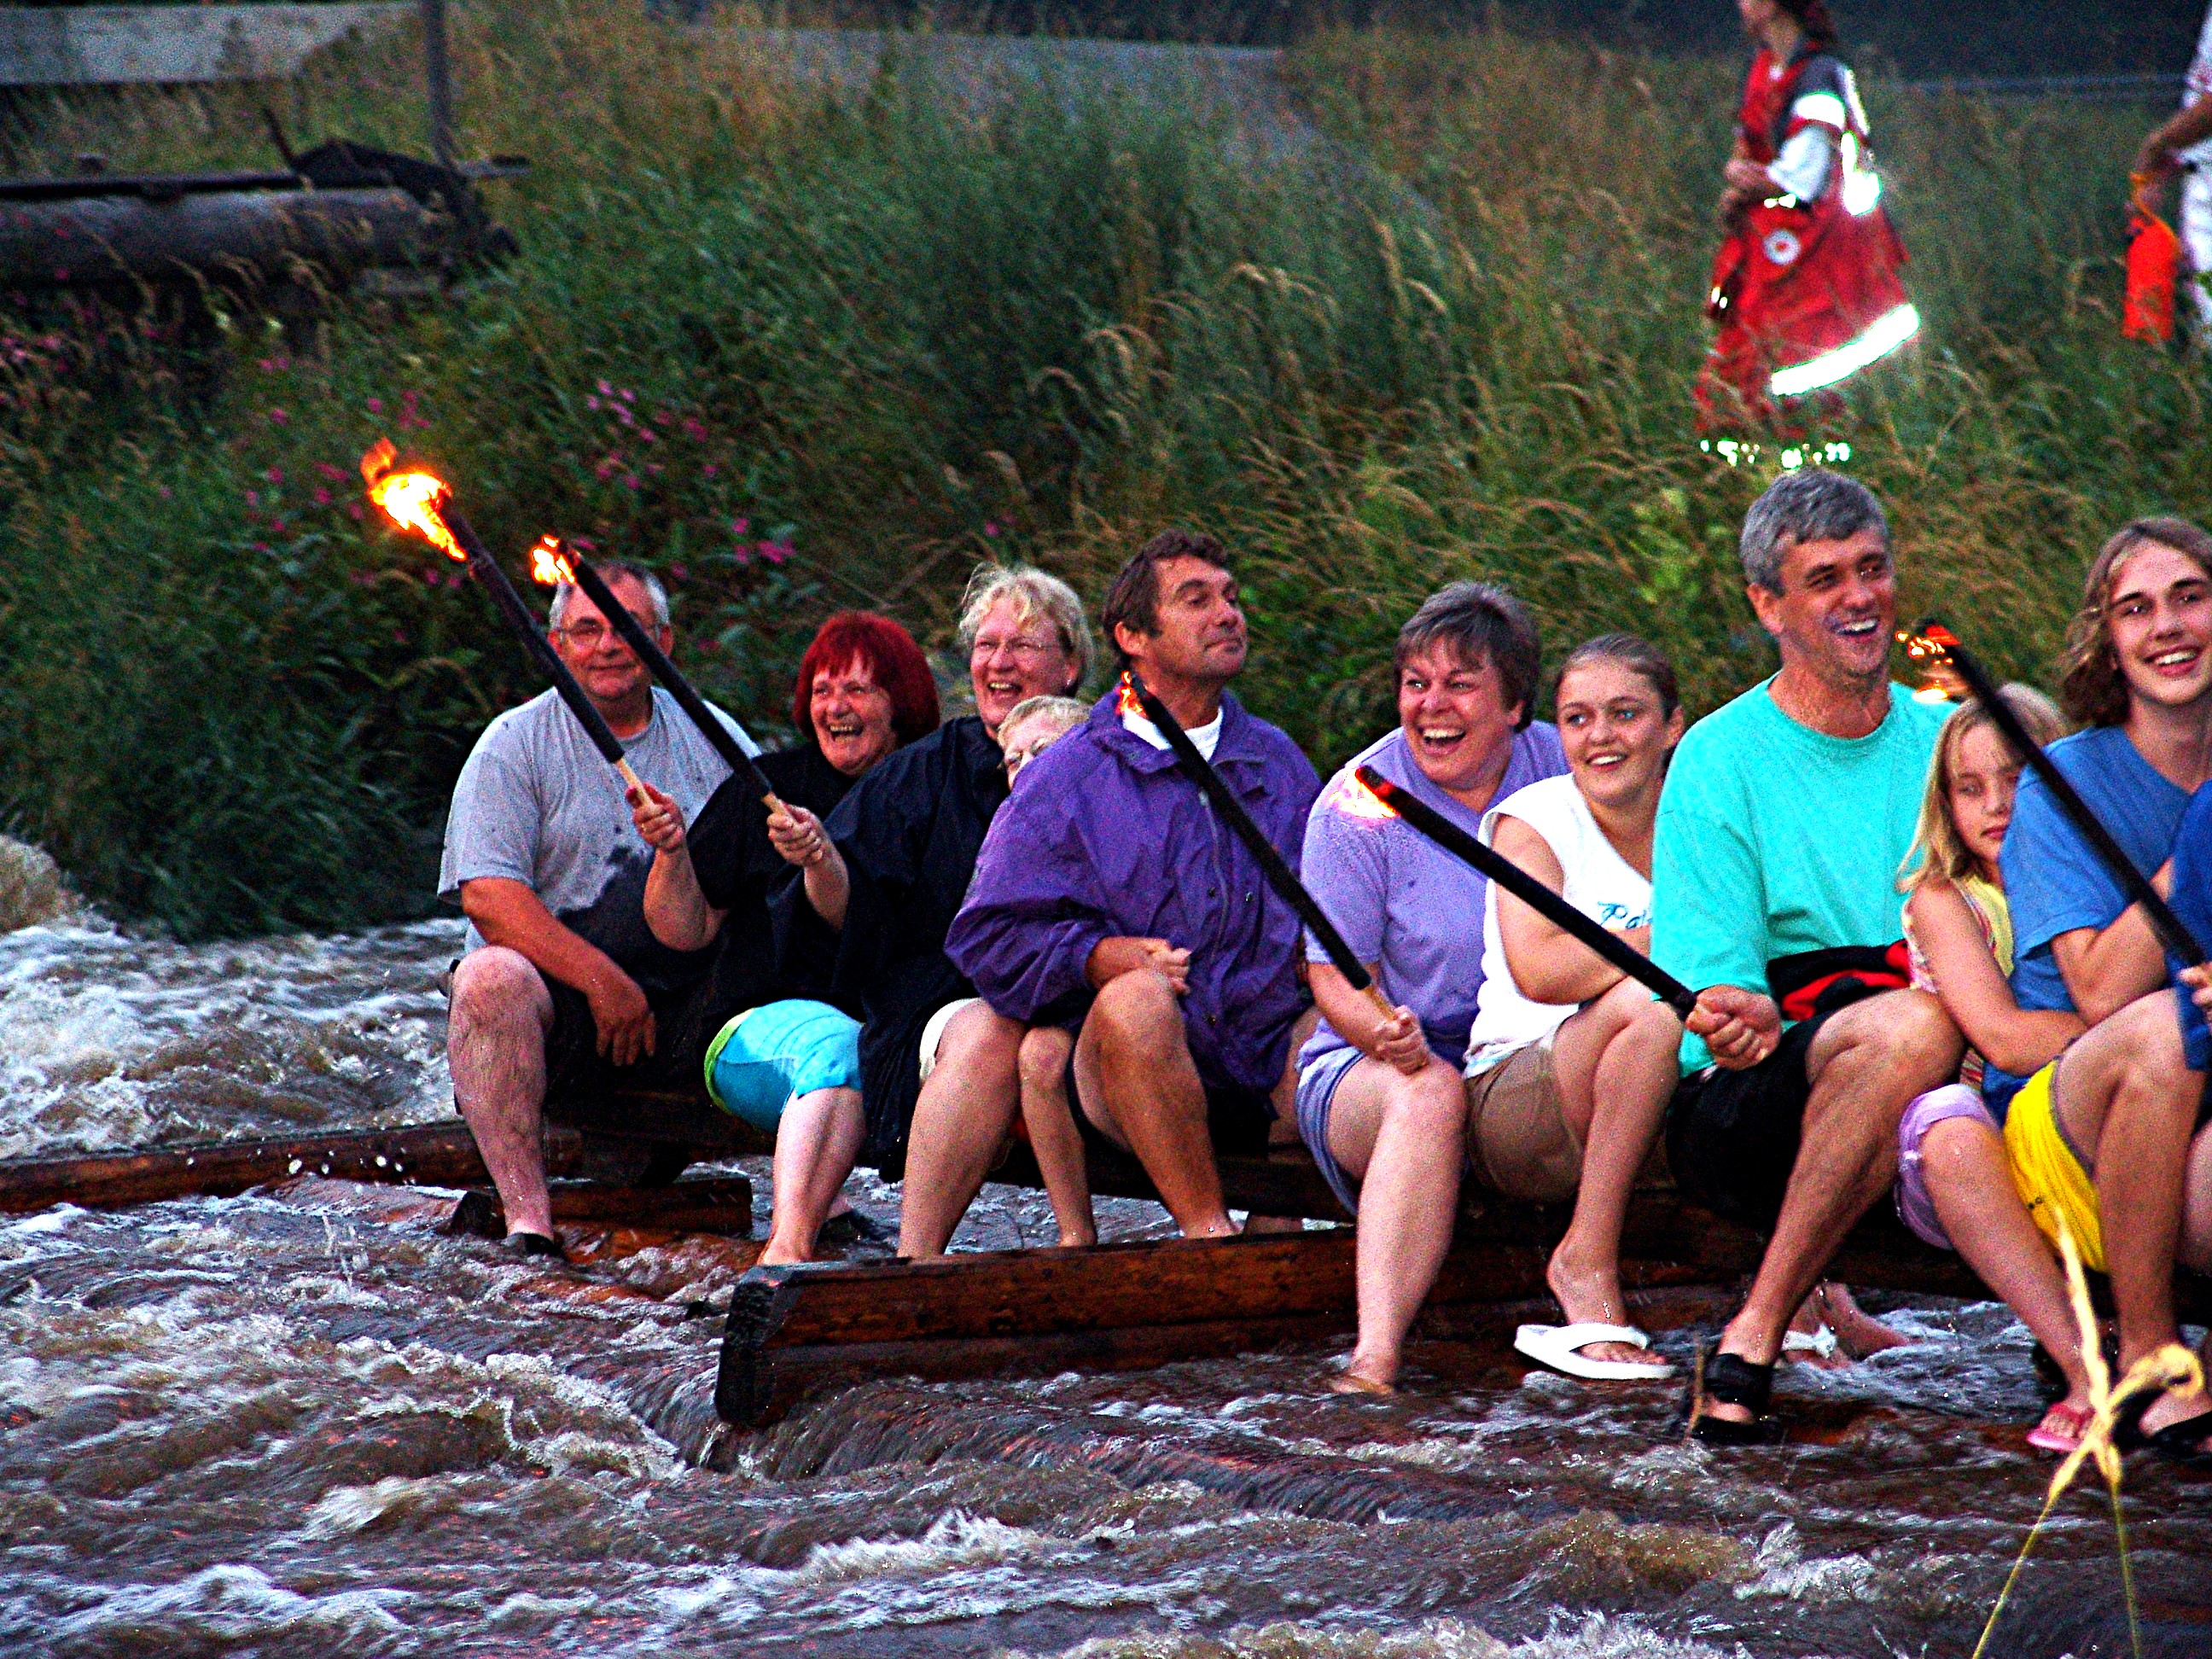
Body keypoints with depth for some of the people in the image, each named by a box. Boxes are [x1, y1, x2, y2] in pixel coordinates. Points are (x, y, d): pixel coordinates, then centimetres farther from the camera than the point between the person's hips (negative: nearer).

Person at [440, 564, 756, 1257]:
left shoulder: (711, 739, 14)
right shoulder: (516, 745, 4)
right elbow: (486, 893, -8)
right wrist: (601, 980, -19)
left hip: (686, 1004, 2)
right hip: (559, 1000, -2)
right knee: (490, 978, -34)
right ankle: (527, 1217, -37)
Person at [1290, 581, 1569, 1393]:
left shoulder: (1557, 770, 6)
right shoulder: (1361, 802, -2)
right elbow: (1336, 980, -5)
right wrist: (1382, 1029, -28)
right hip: (1370, 1070, -3)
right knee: (1428, 1093, -37)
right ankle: (1376, 1355, -50)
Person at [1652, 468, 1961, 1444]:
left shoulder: (1947, 741, 14)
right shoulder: (1721, 759, 1)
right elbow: (1717, 993, -6)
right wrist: (1739, 1023, -30)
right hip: (1732, 1110, -4)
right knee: (1913, 1028, -36)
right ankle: (1757, 1332, -28)